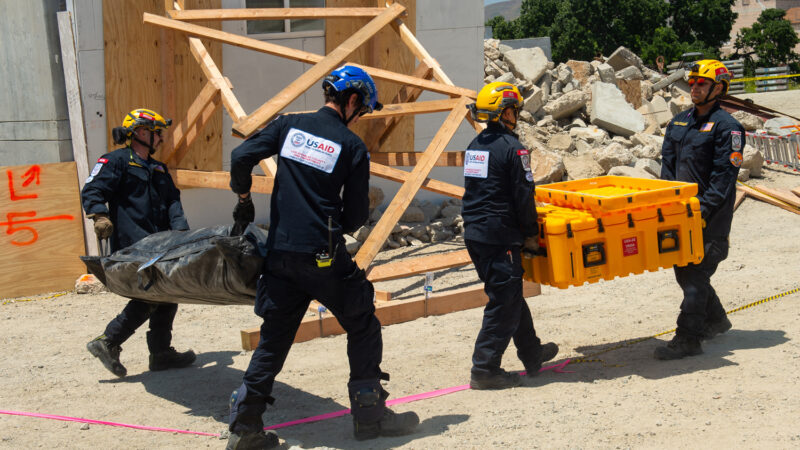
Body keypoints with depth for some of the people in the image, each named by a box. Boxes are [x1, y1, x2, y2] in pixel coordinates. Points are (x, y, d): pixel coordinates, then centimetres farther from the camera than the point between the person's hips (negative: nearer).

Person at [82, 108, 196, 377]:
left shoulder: (158, 169, 24)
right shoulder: (117, 161, 0)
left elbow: (172, 201, 15)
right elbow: (91, 192, -9)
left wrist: (180, 230, -2)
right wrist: (100, 215, -28)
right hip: (132, 245, -9)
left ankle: (162, 354, 19)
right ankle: (107, 343, -6)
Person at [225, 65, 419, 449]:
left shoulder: (289, 126, 7)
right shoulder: (352, 147, -3)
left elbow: (241, 156, 0)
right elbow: (356, 216, -2)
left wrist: (244, 199, 16)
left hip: (280, 252, 5)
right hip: (323, 256, -4)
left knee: (274, 338, 13)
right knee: (363, 328, 12)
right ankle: (369, 415, 15)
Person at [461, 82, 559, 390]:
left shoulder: (475, 146, 13)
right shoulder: (511, 148, -14)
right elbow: (523, 196, -14)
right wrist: (531, 234, -3)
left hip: (474, 234, 9)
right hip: (500, 236, -9)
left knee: (510, 295, 20)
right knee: (504, 302, -2)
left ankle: (532, 354, 33)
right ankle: (485, 369, -1)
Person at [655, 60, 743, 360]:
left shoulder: (726, 127, -10)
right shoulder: (679, 122, 13)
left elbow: (725, 176, -15)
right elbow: (668, 164, 12)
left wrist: (703, 210, -20)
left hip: (711, 215, -8)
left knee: (696, 273, -9)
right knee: (684, 270, 15)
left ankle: (688, 339, -6)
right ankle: (715, 320, 34)